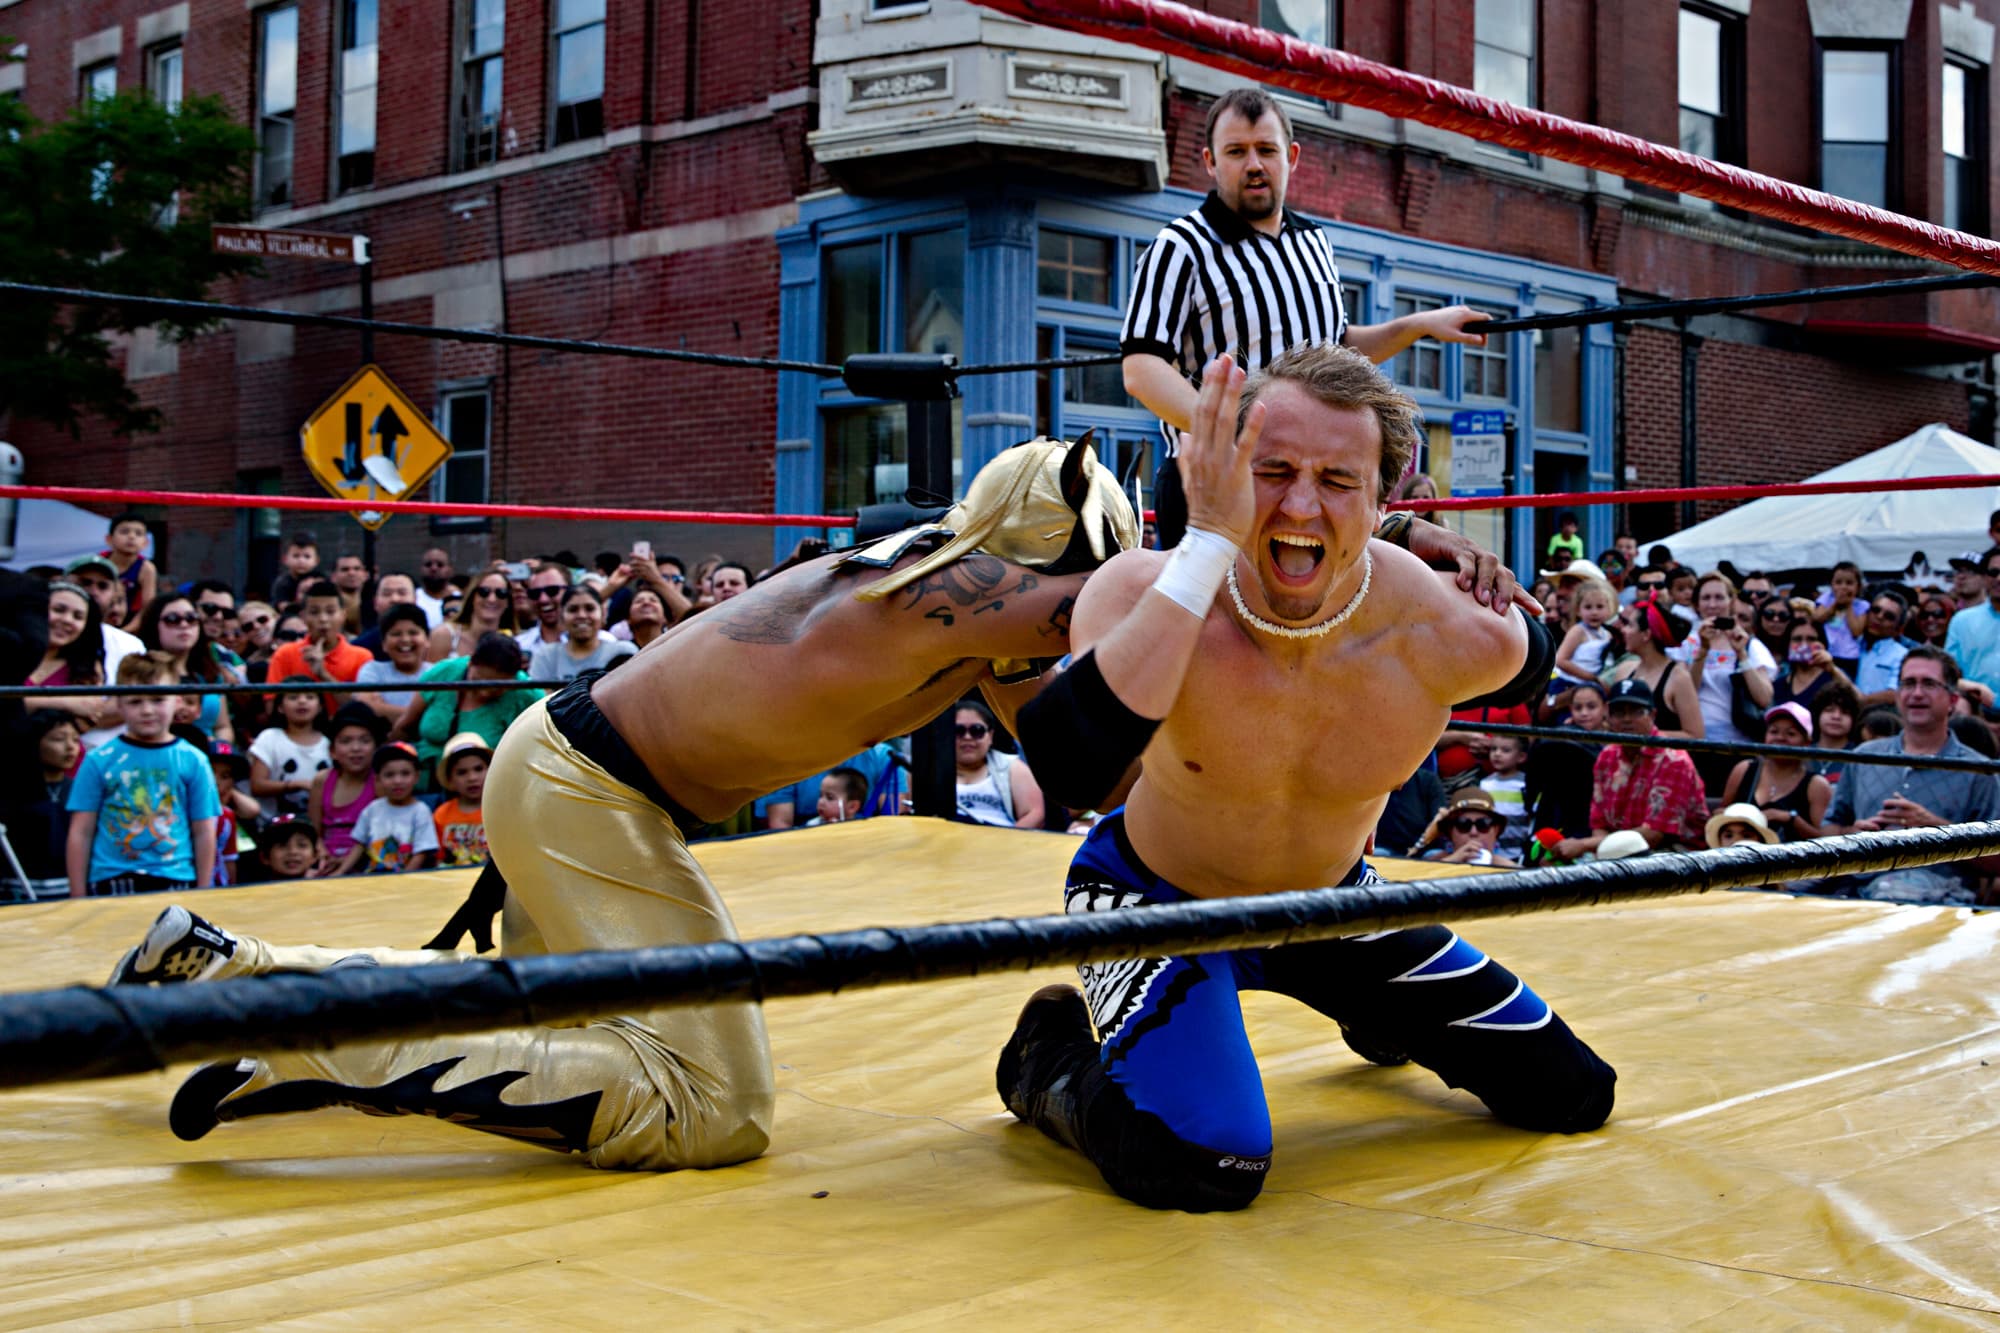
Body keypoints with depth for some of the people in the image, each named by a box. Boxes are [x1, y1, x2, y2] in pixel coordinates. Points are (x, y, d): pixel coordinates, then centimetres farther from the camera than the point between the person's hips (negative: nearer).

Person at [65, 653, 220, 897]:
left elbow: (203, 833, 8)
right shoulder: (98, 761, 3)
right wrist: (78, 896, 3)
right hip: (110, 881, 0)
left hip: (176, 879, 1)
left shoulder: (193, 761, 4)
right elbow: (81, 833, 5)